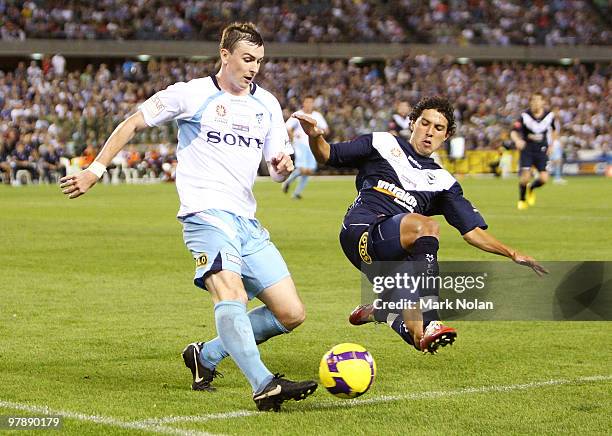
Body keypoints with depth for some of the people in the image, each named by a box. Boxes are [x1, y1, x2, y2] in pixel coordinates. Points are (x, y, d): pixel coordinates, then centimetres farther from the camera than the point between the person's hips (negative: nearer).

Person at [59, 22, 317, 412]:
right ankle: (264, 386, -44)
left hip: (247, 221, 7)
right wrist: (96, 169, 5)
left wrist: (283, 167, -5)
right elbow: (133, 124, 9)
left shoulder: (267, 105, 16)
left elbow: (278, 171, 19)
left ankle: (205, 356, 15)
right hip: (207, 213, -6)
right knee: (231, 293, -31)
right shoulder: (192, 94, 1)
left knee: (291, 314, 0)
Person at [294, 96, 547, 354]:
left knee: (419, 339, -10)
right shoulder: (383, 144, 16)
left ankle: (375, 312, 24)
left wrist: (513, 254, 5)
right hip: (360, 232, -4)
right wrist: (315, 138, -6)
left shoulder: (442, 181, 21)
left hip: (394, 254, 4)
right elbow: (328, 156, 16)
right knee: (426, 226, -33)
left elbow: (474, 232, 17)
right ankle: (429, 324, -36)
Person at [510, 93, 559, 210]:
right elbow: (513, 132, -15)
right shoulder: (525, 116, -11)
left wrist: (551, 145, 10)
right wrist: (517, 140, -36)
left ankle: (531, 188, 24)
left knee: (544, 178, -11)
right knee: (525, 176, -14)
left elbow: (554, 130, 17)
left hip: (542, 151, 2)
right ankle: (522, 200, 12)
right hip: (527, 150, -2)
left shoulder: (549, 116, -3)